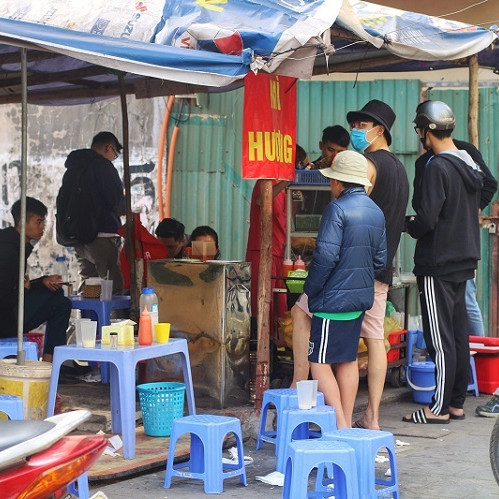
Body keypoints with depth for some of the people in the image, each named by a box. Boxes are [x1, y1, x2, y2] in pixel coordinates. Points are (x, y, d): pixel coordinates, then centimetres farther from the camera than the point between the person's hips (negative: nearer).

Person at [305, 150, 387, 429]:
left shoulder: (337, 209, -15)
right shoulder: (376, 212, 10)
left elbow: (326, 256, -21)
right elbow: (381, 259, 13)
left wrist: (310, 290, -9)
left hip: (334, 298, -8)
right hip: (362, 297, 9)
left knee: (320, 363, -4)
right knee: (348, 360, 16)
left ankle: (340, 425, -9)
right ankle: (347, 424, 21)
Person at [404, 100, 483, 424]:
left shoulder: (437, 167, -17)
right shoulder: (470, 165, 10)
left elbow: (427, 218, -23)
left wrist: (411, 225, -1)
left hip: (437, 264, -9)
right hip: (464, 260, 9)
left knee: (440, 339, -3)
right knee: (459, 334, 13)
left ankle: (440, 408, 3)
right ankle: (457, 403, 20)